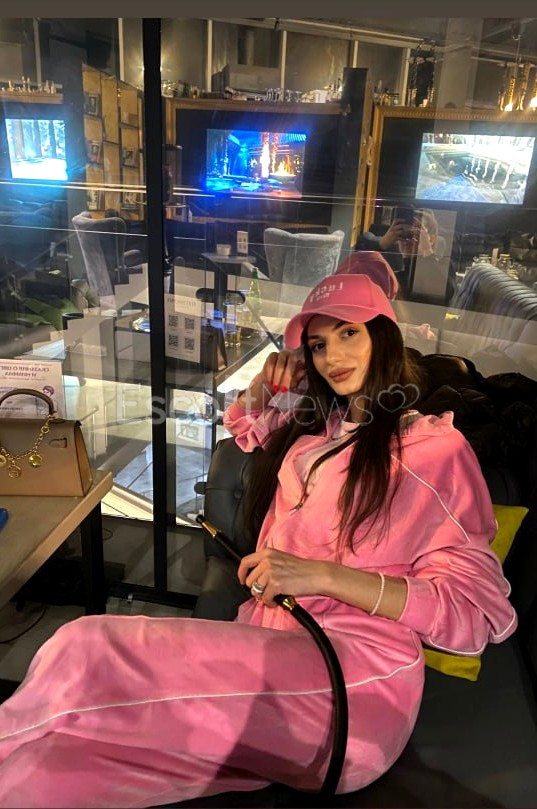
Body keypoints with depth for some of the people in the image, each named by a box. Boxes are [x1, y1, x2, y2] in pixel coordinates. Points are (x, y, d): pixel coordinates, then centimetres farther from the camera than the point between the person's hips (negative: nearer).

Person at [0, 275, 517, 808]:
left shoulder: (435, 445, 2)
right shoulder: (312, 424, 21)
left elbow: (481, 610, -5)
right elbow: (242, 425, 41)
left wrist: (324, 575, -15)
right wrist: (267, 384, 17)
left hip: (354, 676, -5)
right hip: (265, 648, 6)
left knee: (88, 650, -24)